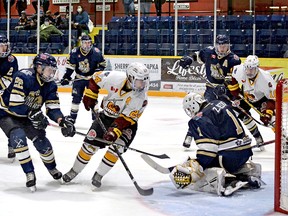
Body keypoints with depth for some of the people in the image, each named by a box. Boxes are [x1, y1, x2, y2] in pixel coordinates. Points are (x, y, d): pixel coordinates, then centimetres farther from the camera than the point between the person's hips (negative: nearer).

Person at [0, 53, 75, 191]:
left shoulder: (50, 85, -8)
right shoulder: (23, 77, -30)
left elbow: (53, 108, -9)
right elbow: (14, 105, -33)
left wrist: (62, 121, -28)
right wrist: (33, 113, -30)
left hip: (27, 117, 6)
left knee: (42, 142, -2)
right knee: (19, 137, -30)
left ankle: (52, 169, 27)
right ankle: (30, 174, -19)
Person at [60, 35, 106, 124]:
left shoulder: (96, 52, -14)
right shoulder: (74, 52, -12)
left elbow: (102, 64, 0)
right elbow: (70, 66, -5)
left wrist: (98, 71, -15)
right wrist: (66, 77, -11)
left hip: (92, 78, -1)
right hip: (79, 78, 1)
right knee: (76, 98, 2)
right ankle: (72, 118, 13)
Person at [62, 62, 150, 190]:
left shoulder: (141, 97, -26)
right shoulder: (116, 78, -24)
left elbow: (127, 118, -28)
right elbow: (96, 77, -4)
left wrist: (115, 131, -37)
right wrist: (90, 95, -4)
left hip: (126, 122, -1)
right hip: (106, 116, 2)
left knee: (116, 148, -20)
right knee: (90, 145, 0)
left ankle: (98, 175, -2)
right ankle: (74, 171, 22)